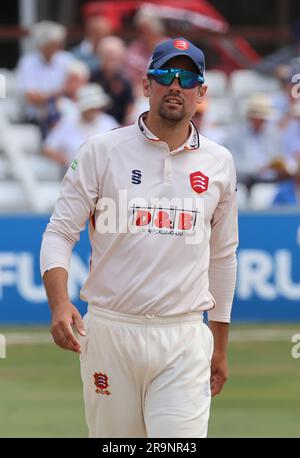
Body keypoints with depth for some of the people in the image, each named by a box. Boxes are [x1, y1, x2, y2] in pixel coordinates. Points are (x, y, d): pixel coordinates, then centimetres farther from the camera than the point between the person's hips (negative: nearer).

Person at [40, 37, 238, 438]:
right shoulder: (101, 152, 2)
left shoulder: (219, 163, 10)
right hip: (110, 331, -1)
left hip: (184, 339, 1)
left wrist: (220, 346, 19)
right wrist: (59, 304, -18)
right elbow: (60, 233, 0)